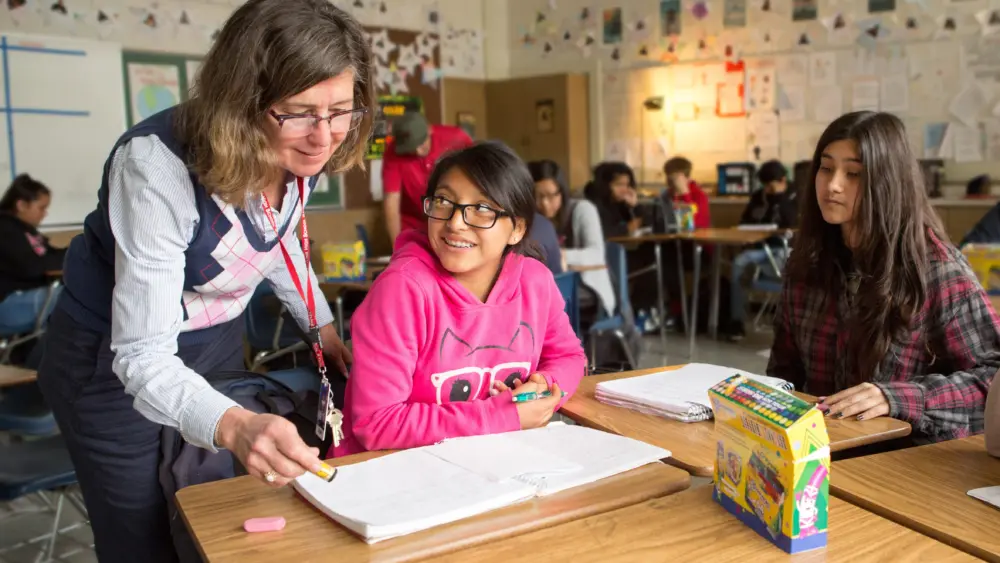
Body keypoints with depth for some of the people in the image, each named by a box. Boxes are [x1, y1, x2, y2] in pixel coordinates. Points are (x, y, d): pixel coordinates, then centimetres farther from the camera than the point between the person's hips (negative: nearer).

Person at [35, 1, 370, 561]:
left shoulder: (302, 154, -15)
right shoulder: (159, 165, -34)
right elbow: (144, 356, -35)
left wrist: (323, 325, 14)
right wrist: (234, 425, -53)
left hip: (219, 343, 6)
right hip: (113, 358, -5)